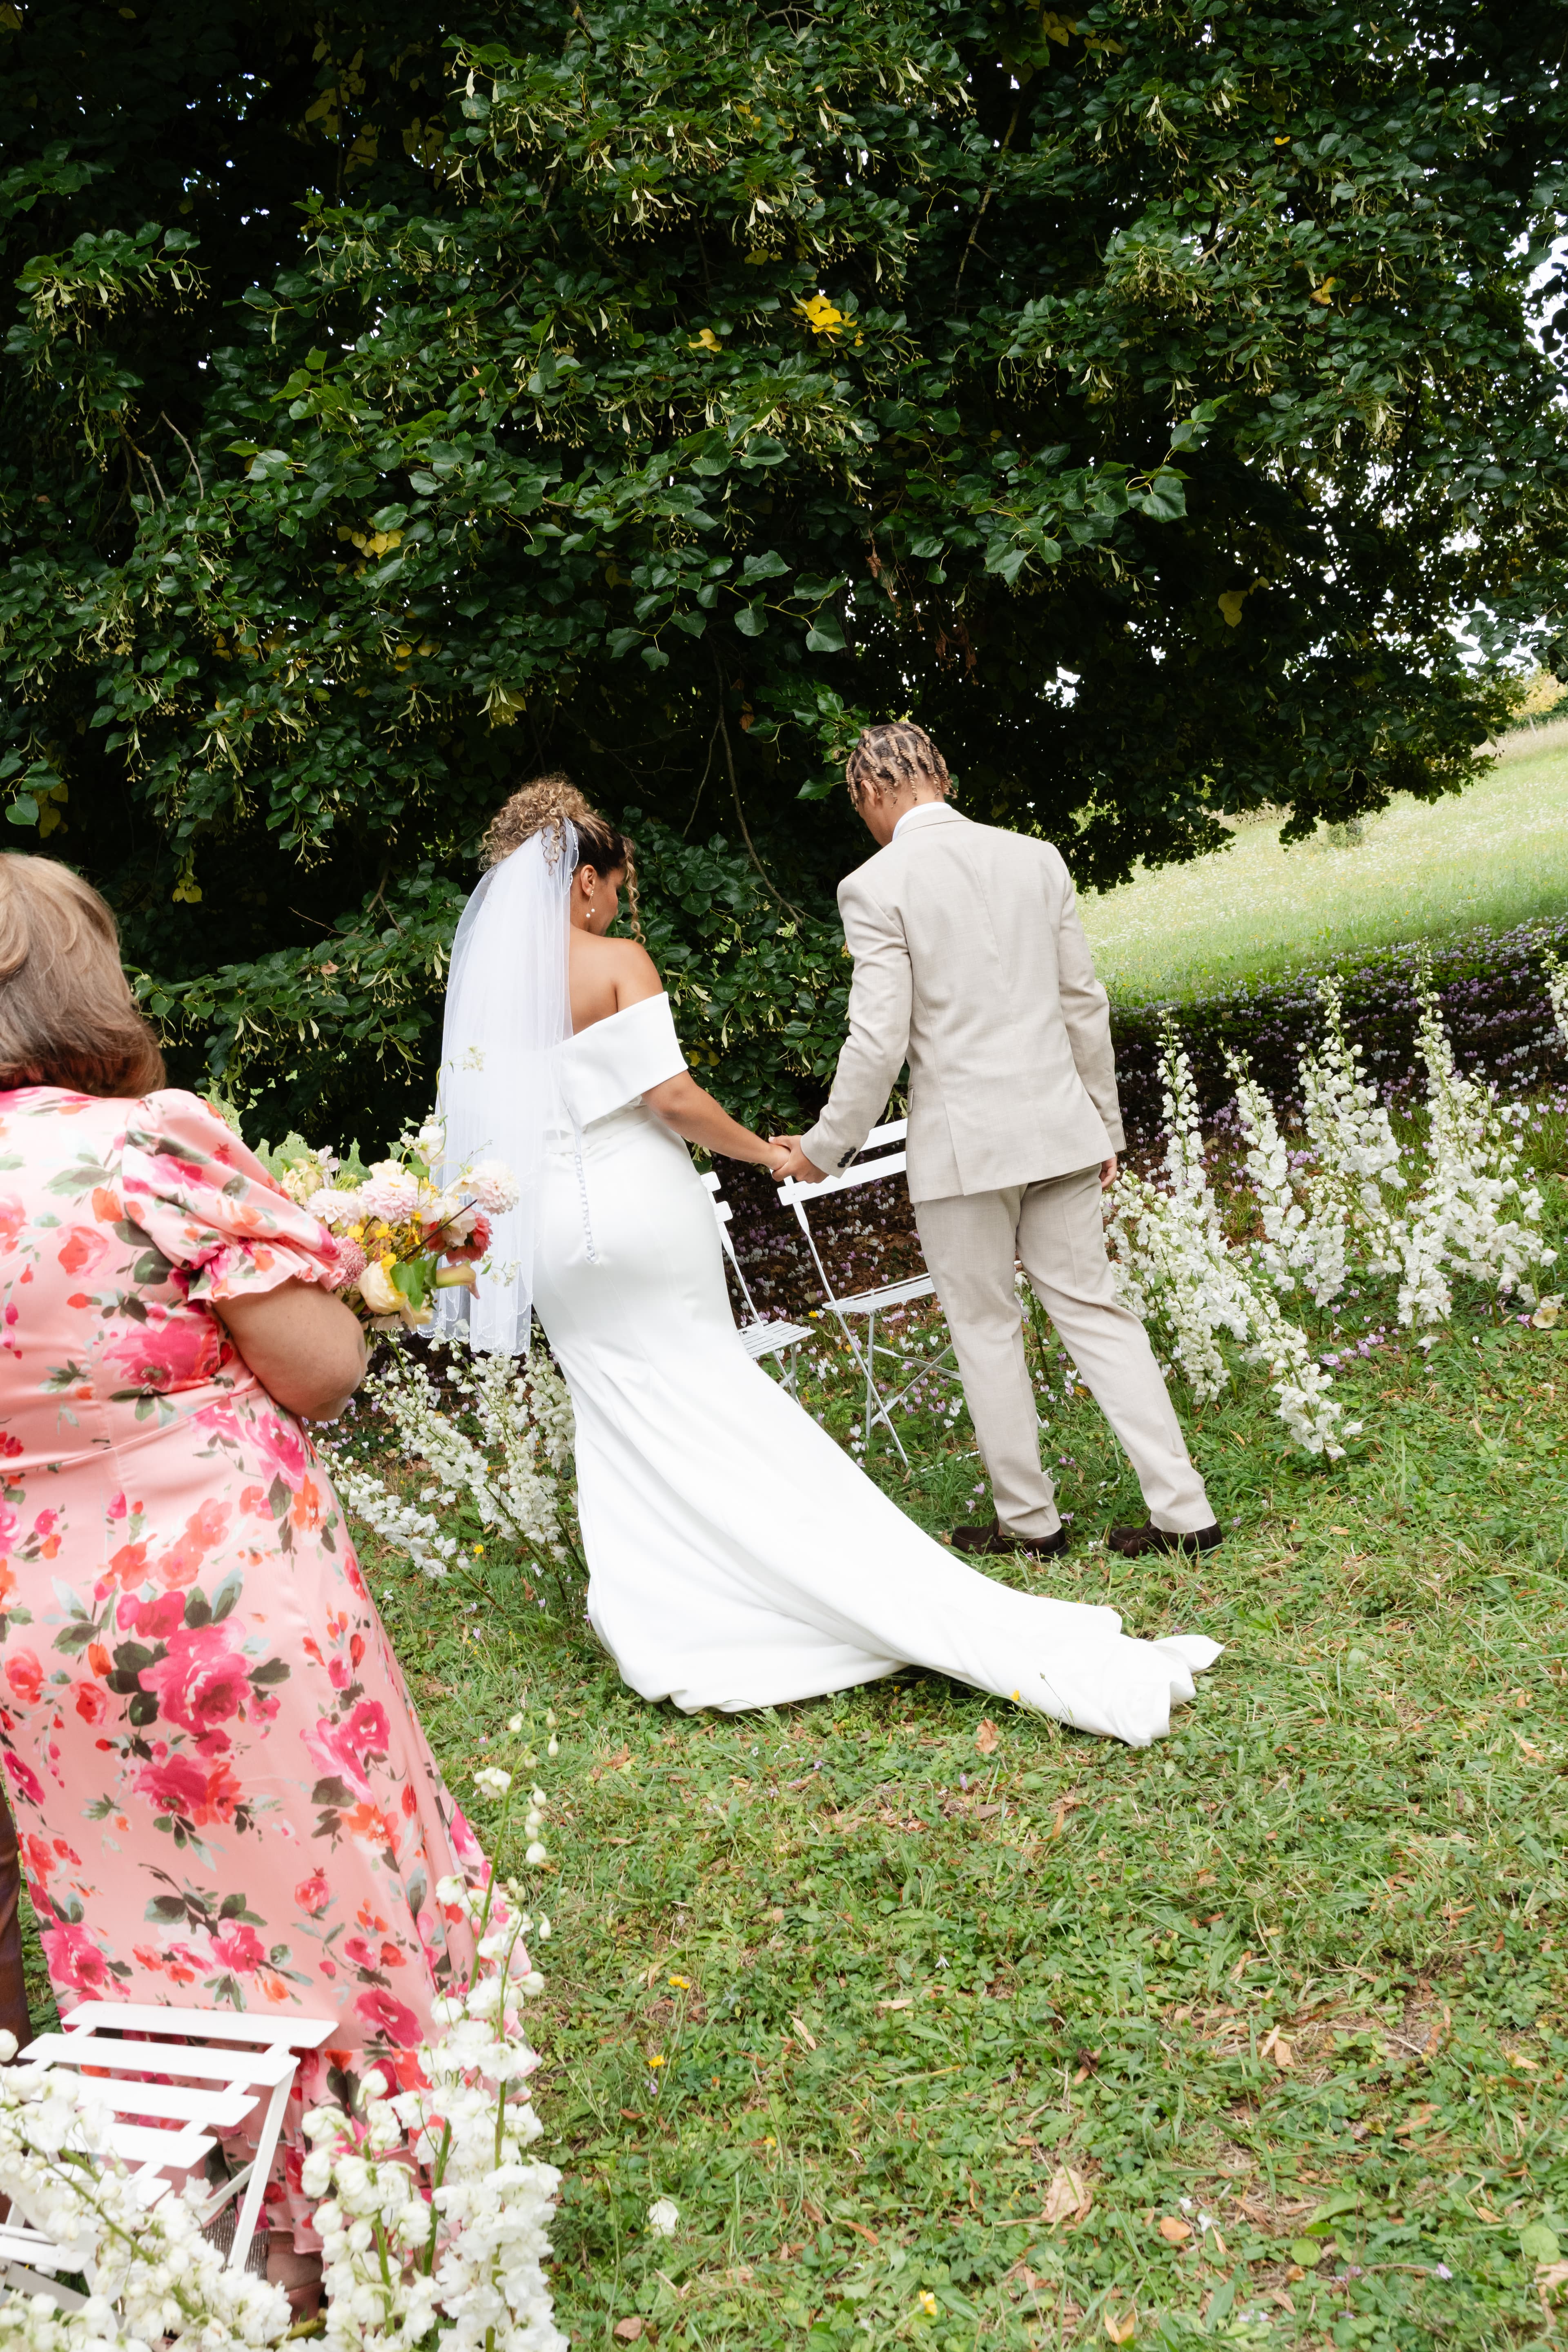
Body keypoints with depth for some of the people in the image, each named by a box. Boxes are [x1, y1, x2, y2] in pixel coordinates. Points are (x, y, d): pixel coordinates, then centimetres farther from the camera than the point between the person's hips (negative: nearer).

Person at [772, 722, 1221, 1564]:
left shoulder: (876, 886, -9)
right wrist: (1104, 1127, 19)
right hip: (1056, 1124, 5)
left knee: (986, 1329, 10)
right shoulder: (1036, 857, 6)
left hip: (961, 1141, -5)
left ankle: (1028, 1519, 22)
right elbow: (1085, 1005, 10)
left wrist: (826, 1148, 0)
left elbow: (879, 1041, -13)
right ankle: (1181, 1509, 11)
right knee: (1093, 1310, 11)